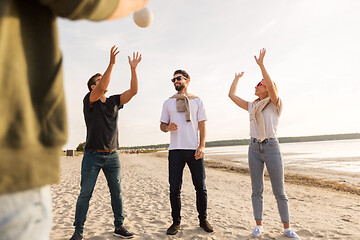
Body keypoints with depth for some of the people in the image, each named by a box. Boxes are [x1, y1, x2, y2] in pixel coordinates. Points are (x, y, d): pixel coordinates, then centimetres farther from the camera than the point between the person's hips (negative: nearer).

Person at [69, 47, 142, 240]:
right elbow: (101, 88, -23)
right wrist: (111, 63, -25)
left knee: (116, 192, 7)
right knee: (85, 193, 2)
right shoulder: (89, 101, -3)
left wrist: (133, 69, -5)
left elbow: (133, 90, 1)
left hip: (112, 155, 4)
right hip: (93, 155, -4)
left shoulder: (114, 101, 11)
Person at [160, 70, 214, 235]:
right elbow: (162, 125, 15)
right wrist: (168, 127, -9)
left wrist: (201, 146, -7)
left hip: (194, 149, 0)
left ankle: (203, 219, 21)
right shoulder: (168, 102, 15)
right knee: (174, 188, 1)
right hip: (175, 149, 1)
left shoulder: (197, 101, 11)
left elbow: (202, 125, 6)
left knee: (200, 187, 4)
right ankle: (176, 222, 16)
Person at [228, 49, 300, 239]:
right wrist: (237, 78, 24)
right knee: (256, 190, 7)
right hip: (254, 148, 4)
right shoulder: (251, 106, 13)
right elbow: (231, 95, 13)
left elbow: (271, 85, -18)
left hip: (271, 147, -4)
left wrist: (261, 64, -16)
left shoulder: (275, 104, 1)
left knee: (279, 192, 2)